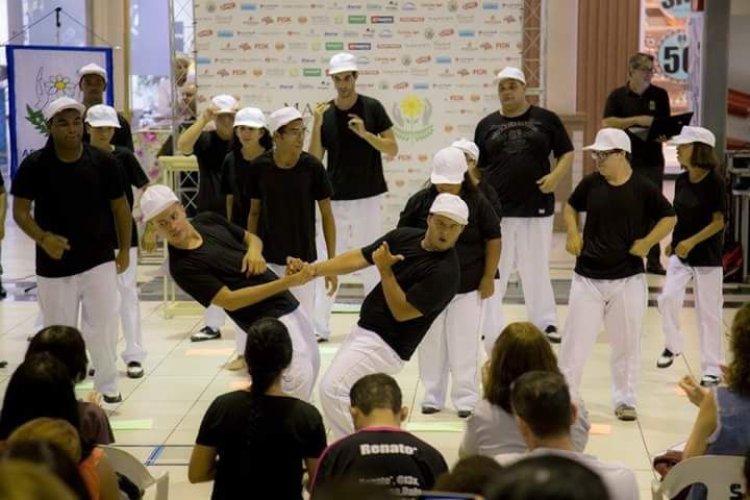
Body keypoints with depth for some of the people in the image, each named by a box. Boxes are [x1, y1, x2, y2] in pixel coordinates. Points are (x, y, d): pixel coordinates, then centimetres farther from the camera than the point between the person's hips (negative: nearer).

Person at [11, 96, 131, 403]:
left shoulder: (104, 162, -7)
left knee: (104, 327, 1)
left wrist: (124, 250, 7)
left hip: (99, 260, 0)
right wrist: (43, 238, -23)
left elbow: (119, 207, 5)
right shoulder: (34, 165, -10)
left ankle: (108, 386, 21)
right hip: (54, 265, 0)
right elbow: (20, 211, -5)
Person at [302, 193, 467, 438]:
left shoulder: (445, 273, -21)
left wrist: (385, 270, -25)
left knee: (332, 390, -19)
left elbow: (401, 312, -20)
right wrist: (312, 270, -6)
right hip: (366, 330, 9)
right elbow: (358, 258, 2)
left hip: (385, 344, -9)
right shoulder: (403, 237, 1)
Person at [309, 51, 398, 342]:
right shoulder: (324, 113, 3)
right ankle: (319, 326, 7)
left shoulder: (372, 108, -2)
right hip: (335, 198, 2)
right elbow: (314, 160, 0)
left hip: (368, 198, -2)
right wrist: (317, 124, -12)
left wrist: (365, 133, -17)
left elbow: (392, 149, -3)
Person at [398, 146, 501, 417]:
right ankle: (432, 396, 22)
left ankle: (466, 399, 12)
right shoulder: (420, 201, -3)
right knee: (431, 344, 10)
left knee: (464, 345, 2)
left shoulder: (478, 203, -6)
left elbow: (493, 240, 1)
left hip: (467, 287, -2)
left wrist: (488, 277, -1)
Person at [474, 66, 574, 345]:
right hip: (496, 210, 1)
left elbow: (567, 153, 6)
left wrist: (556, 176, -13)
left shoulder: (546, 119, 3)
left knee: (536, 270, 8)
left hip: (536, 208, -1)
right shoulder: (487, 125, 8)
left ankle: (545, 324, 18)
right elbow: (476, 167, 11)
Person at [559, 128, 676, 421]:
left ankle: (625, 400, 22)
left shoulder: (643, 188, -7)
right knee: (576, 340, 2)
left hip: (628, 279, -1)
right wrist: (573, 234, 2)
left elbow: (669, 218, 2)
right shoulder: (591, 183, 0)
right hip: (587, 277, 1)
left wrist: (647, 242, -9)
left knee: (627, 342, 9)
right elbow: (571, 207, 17)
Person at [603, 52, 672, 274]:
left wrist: (664, 135, -14)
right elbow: (607, 123, -9)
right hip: (626, 161, -2)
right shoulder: (618, 96, 1)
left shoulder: (660, 95, 7)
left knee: (653, 210, 3)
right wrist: (635, 120, -18)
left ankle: (653, 260, 8)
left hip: (653, 160, 2)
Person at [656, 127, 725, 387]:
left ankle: (712, 368, 15)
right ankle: (673, 345, 13)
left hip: (707, 256, -5)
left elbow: (718, 221, -14)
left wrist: (692, 241, -23)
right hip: (680, 253, 5)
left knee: (708, 312, 3)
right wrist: (673, 241, 3)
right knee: (668, 298, -12)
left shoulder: (714, 183, -14)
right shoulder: (681, 181, 3)